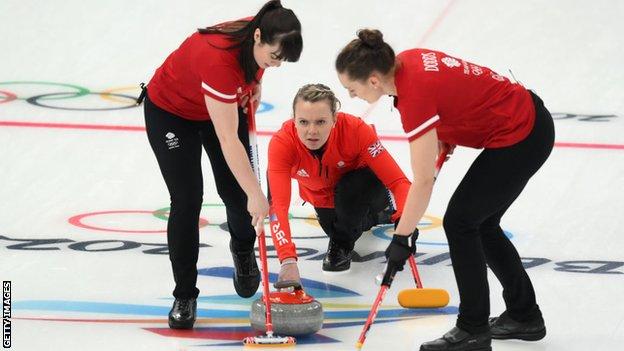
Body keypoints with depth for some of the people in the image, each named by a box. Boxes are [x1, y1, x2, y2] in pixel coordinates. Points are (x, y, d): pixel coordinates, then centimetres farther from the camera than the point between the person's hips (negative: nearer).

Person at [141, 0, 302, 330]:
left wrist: (255, 83, -5)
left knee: (234, 190, 2)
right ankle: (184, 296, 1)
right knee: (187, 200, -12)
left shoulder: (260, 40, -24)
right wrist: (256, 195, -38)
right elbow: (228, 140, -40)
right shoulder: (219, 58, -43)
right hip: (170, 111, -6)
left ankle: (243, 250, 35)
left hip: (224, 104, 6)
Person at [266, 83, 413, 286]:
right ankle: (378, 212, 40)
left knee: (350, 188, -33)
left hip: (366, 185, -3)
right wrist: (288, 260, -59)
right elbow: (278, 205, -44)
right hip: (321, 197, 3)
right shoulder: (282, 143, -37)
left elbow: (398, 181, -40)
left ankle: (342, 245, -3)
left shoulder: (355, 130, -39)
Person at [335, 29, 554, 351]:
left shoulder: (415, 94, -26)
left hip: (520, 138, -9)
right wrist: (443, 134, 8)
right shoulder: (406, 60, -2)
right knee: (481, 224, 16)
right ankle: (524, 316, 27)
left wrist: (401, 238, -14)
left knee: (459, 222, -2)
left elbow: (423, 182, -22)